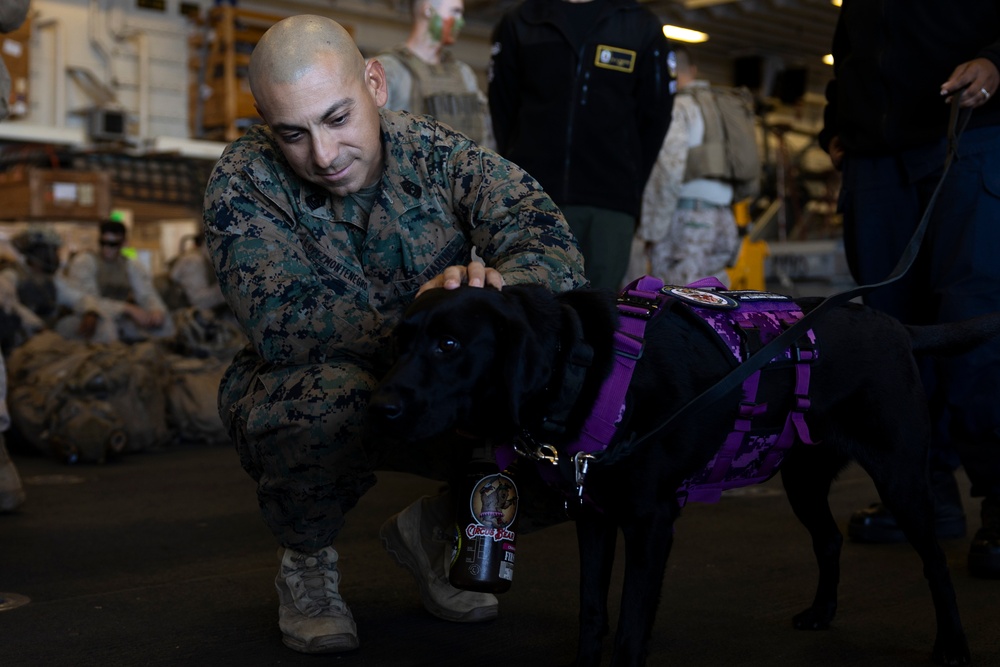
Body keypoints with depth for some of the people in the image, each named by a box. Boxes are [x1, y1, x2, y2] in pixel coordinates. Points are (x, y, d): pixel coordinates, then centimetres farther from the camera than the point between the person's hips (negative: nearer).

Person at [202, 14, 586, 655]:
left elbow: (559, 256, -26)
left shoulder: (445, 157, -13)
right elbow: (281, 324, -32)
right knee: (330, 393, -38)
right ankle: (307, 564, -5)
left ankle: (433, 528, 9)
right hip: (297, 398, -2)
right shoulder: (245, 182, -17)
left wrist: (498, 284, -49)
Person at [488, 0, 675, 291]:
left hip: (610, 203, 0)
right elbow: (501, 111, 13)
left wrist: (630, 184, 6)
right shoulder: (518, 24, 11)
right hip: (531, 194, 0)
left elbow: (655, 117, 11)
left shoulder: (643, 26, 10)